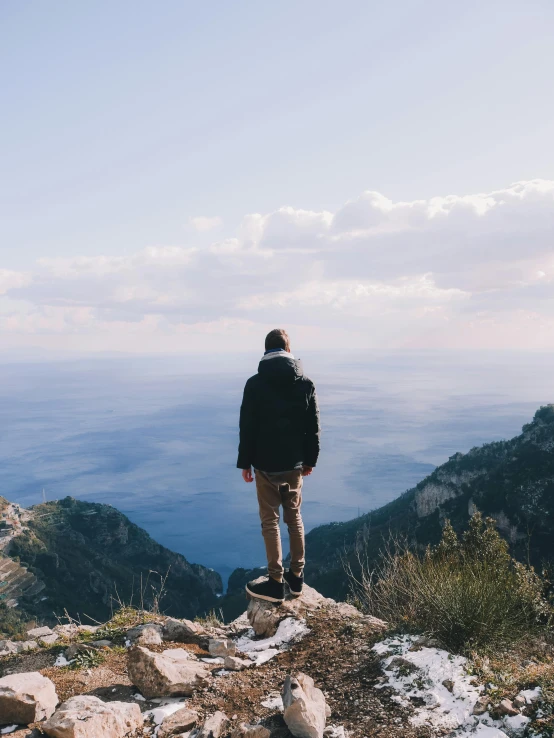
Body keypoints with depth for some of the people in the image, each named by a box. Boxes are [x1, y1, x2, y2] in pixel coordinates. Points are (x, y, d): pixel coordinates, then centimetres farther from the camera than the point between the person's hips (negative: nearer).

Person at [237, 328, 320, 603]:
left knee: (270, 521, 5)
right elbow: (313, 427, 1)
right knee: (294, 517, 16)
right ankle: (296, 576, 24)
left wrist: (244, 462, 1)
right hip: (294, 463, 3)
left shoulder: (255, 384, -9)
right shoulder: (305, 383, -1)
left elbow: (247, 427, -8)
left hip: (266, 464, -3)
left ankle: (276, 583, 10)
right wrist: (310, 459, 12)